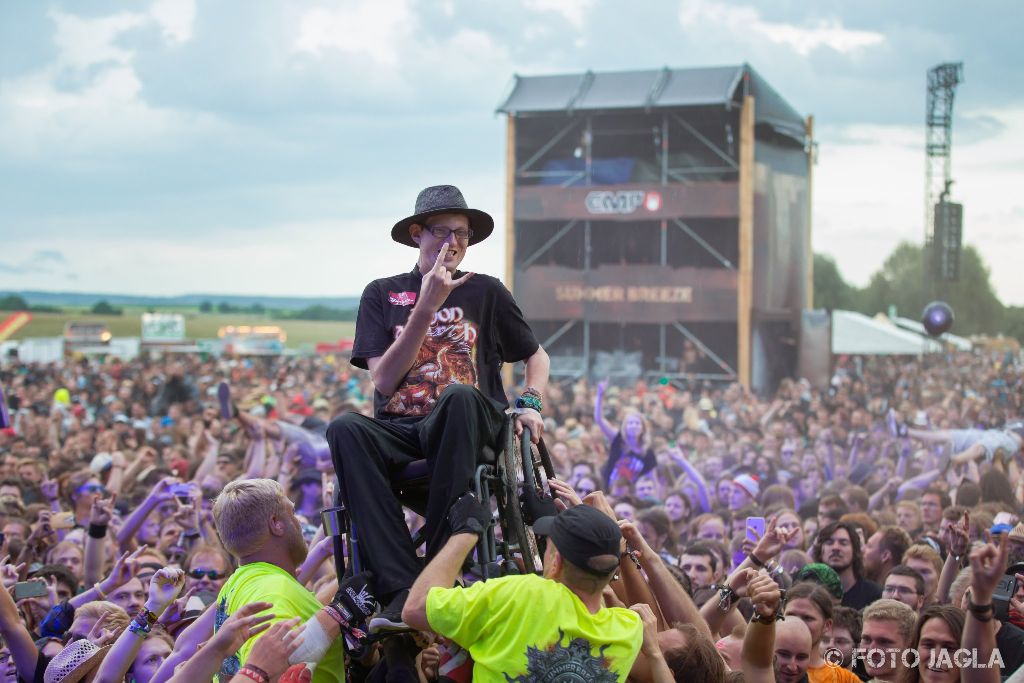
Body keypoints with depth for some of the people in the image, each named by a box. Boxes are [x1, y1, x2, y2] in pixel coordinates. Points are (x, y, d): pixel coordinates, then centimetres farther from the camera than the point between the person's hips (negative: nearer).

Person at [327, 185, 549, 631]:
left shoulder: (486, 292, 14)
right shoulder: (382, 294, 12)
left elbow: (536, 355, 25)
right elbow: (383, 380, 0)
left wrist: (530, 404, 4)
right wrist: (426, 308, -7)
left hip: (466, 432, -1)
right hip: (399, 432, 1)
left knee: (460, 395, -37)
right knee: (345, 428, -34)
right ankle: (403, 588, -41)